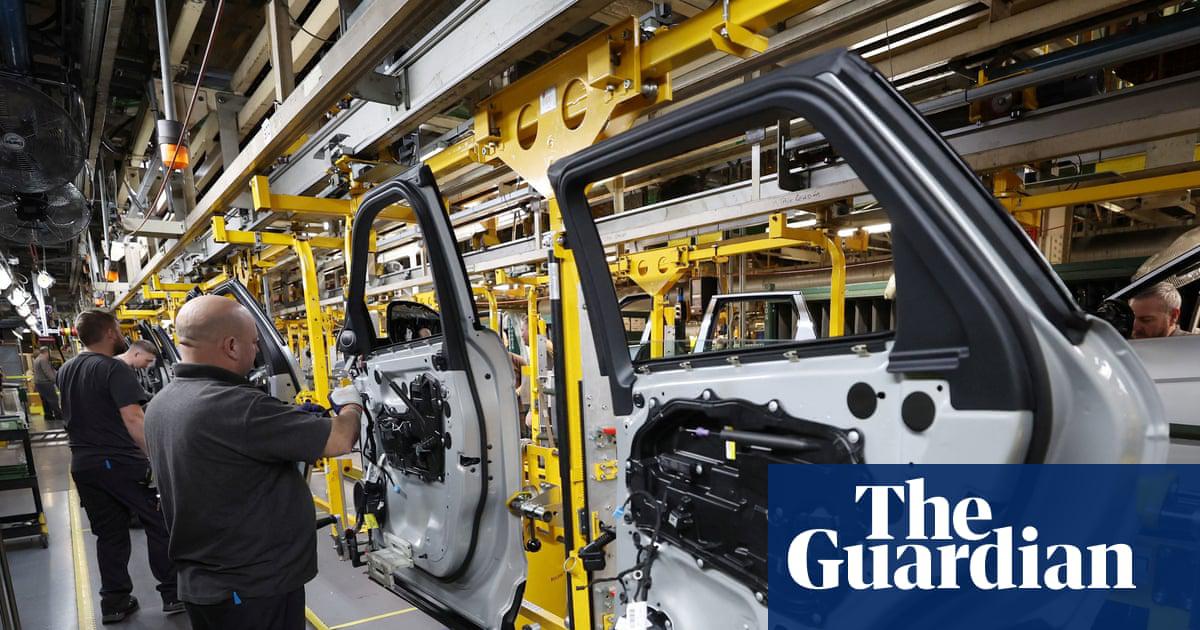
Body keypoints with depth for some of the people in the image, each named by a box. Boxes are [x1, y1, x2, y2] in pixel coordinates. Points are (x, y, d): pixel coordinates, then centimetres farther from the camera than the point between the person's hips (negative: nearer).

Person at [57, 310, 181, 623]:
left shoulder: (65, 371, 10)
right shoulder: (114, 369, -16)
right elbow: (133, 418, -25)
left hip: (83, 464, 8)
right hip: (121, 463, -7)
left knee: (109, 535, 15)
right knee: (161, 526, 4)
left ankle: (114, 602, 20)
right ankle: (173, 593, 9)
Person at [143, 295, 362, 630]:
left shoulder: (160, 406, 2)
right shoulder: (235, 405, -28)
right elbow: (339, 440, -22)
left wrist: (294, 421, 9)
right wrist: (350, 406, -2)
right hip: (256, 588, -9)